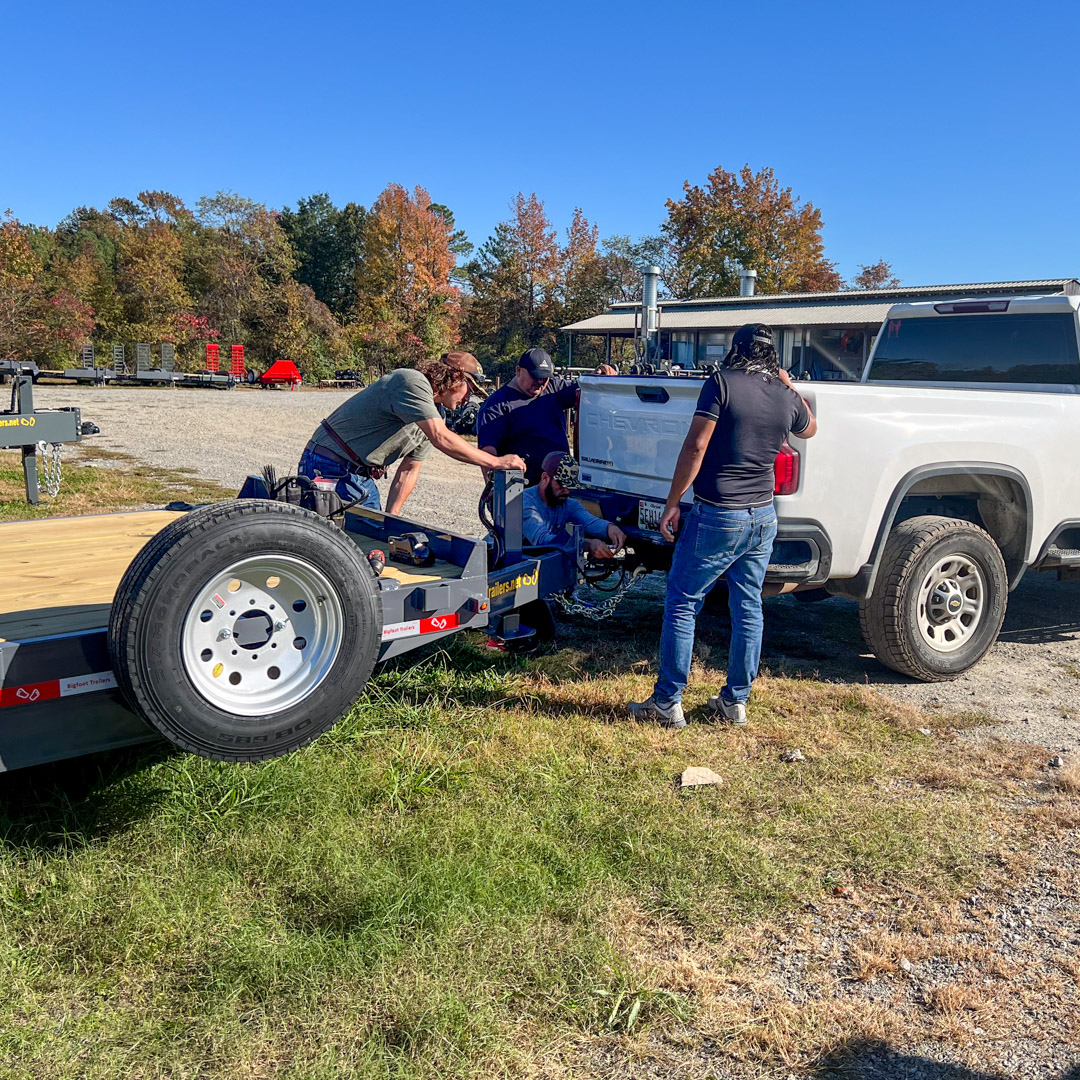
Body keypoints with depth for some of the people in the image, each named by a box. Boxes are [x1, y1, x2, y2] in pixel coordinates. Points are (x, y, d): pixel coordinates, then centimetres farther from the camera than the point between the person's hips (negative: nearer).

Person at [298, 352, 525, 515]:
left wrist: (391, 517, 2)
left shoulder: (434, 414, 11)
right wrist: (495, 461, -24)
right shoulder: (412, 381, -19)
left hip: (362, 475, 9)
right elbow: (441, 439, -30)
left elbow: (409, 471, 12)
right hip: (331, 468, -9)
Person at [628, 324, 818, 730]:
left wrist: (672, 502, -10)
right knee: (748, 609, 13)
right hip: (763, 517, 6)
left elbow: (696, 446, -15)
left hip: (717, 517, -6)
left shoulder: (722, 383, -9)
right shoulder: (787, 397, 6)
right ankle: (735, 701, 21)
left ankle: (667, 703, 6)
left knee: (681, 604, 3)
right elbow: (809, 429, 29)